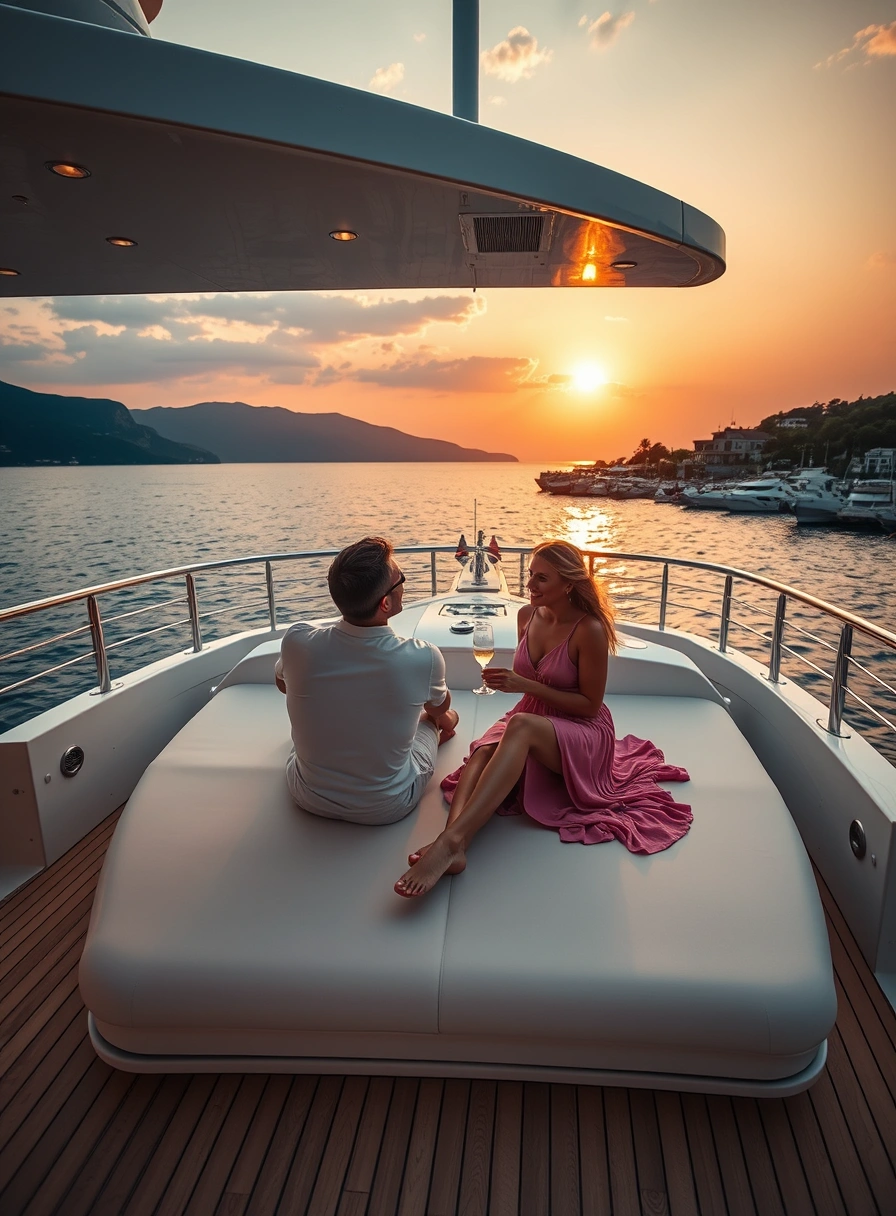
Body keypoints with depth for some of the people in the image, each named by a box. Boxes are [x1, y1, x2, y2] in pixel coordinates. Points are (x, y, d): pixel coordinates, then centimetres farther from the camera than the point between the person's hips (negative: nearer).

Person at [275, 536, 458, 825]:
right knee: (446, 717, 26)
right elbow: (440, 708, -1)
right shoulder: (424, 658, -27)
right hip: (386, 808, -1)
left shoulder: (296, 641, -23)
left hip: (309, 799, 2)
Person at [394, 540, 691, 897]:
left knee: (521, 726, -40)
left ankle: (451, 840, -53)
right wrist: (509, 680, -2)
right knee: (482, 750, -30)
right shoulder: (527, 615, 3)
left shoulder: (590, 630, -17)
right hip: (534, 719, 6)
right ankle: (454, 846, -51)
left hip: (584, 734, -6)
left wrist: (526, 686, -21)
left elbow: (591, 705, -13)